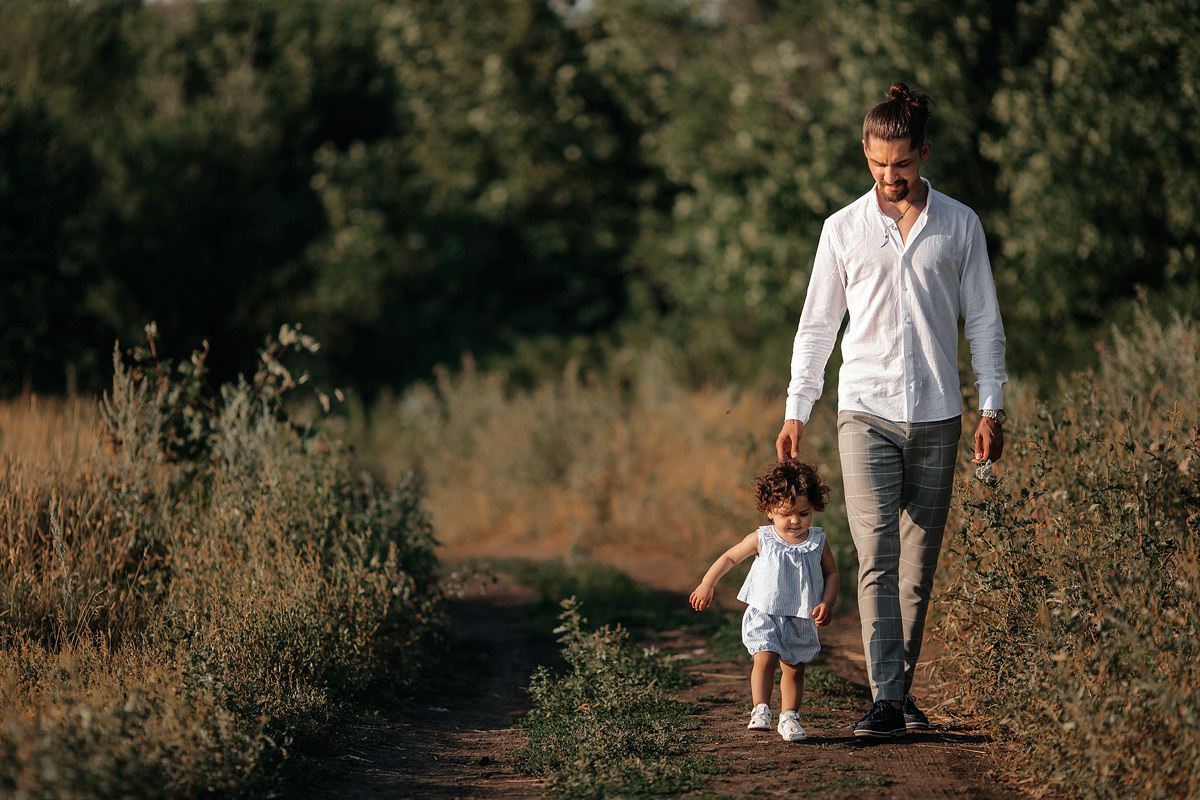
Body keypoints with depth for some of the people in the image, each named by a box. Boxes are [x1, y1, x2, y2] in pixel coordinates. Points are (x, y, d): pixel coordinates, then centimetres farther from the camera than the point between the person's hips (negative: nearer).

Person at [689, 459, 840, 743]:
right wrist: (706, 586, 8)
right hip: (765, 615, -2)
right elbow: (729, 558, 6)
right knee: (764, 659, -19)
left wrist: (827, 603, -7)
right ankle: (761, 711, -15)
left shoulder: (817, 543, -1)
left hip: (801, 621, 2)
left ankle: (789, 717, 18)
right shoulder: (761, 540, -5)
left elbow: (831, 572, 8)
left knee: (794, 668, 8)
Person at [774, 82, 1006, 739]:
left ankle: (902, 686, 19)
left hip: (937, 415, 1)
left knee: (919, 563, 6)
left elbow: (983, 320, 9)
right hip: (866, 412, -1)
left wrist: (991, 407, 3)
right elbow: (817, 323, 10)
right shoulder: (843, 228, 5)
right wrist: (796, 410, 6)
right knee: (877, 557, -13)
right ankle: (886, 701, -18)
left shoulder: (960, 225, 6)